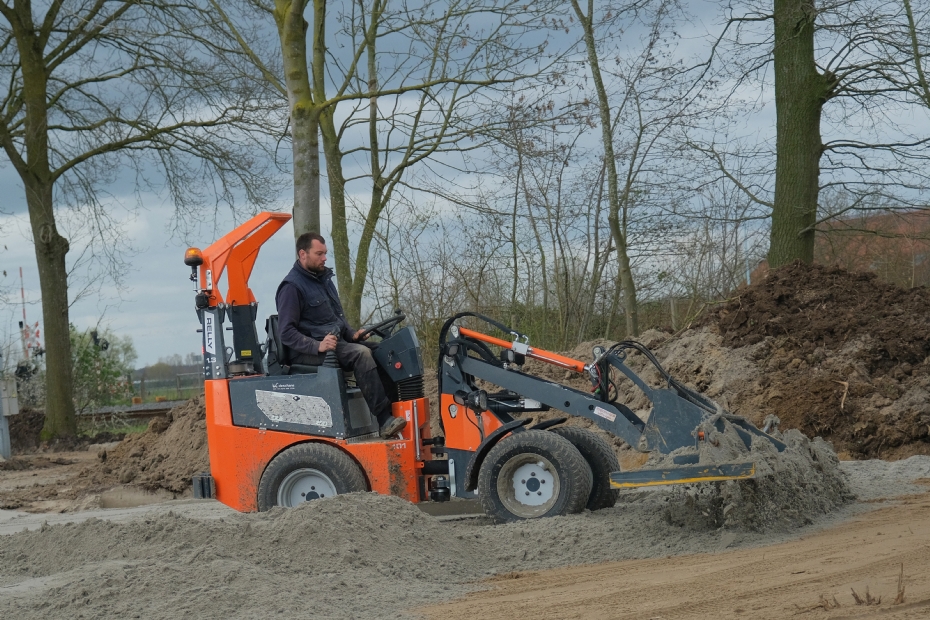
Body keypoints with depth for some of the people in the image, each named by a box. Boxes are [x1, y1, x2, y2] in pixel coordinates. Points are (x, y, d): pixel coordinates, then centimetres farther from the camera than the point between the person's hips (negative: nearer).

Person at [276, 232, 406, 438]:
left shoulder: (323, 278, 18)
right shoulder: (292, 287, -9)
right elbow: (287, 332, -16)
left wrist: (352, 334, 8)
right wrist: (317, 346, -28)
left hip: (337, 343, 8)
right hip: (308, 353, -8)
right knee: (361, 354, -30)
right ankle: (384, 421, -33)